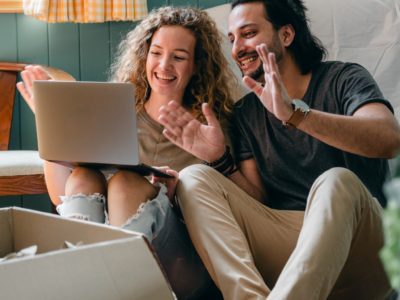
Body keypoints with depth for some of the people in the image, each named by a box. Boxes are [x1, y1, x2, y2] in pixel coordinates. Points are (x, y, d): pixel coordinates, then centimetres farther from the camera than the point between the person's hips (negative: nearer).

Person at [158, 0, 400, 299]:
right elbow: (256, 199, 8)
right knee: (193, 178, -13)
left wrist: (293, 113, -31)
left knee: (336, 181, -34)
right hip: (282, 241, 4)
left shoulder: (343, 79, 1)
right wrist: (220, 160, -11)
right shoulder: (245, 112, 14)